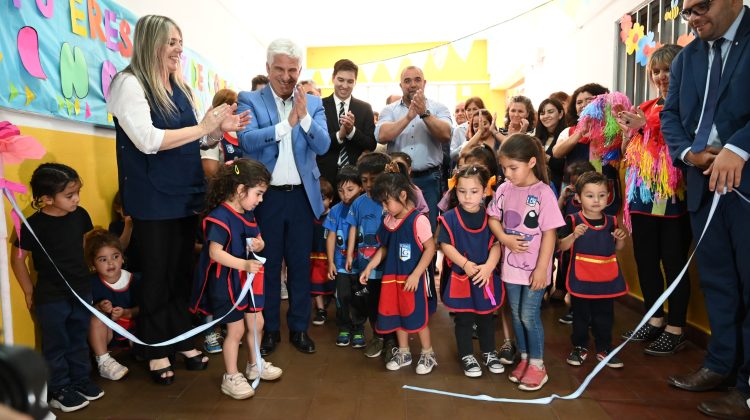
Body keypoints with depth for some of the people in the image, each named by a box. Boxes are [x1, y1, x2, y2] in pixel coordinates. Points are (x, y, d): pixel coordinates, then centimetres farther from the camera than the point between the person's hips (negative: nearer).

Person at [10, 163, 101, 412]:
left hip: (82, 291, 5)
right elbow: (17, 258, -8)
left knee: (78, 340, 19)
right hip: (51, 298, -4)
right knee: (56, 345, 10)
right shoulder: (34, 225, -19)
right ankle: (58, 390, 25)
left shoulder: (80, 215, -6)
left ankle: (80, 380, 35)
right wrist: (29, 291, -3)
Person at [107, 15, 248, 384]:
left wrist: (219, 128, -1)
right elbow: (148, 140, -22)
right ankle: (156, 350, 22)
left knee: (183, 271, 15)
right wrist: (202, 127, -18)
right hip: (152, 199, -7)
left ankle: (182, 340, 30)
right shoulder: (129, 83, -11)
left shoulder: (178, 87, 11)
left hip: (185, 194, 7)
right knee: (157, 276, 5)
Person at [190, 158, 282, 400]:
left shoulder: (248, 214, 6)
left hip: (248, 280, 9)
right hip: (226, 282, -9)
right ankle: (231, 377, 19)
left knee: (256, 322, 17)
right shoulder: (219, 216, -23)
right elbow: (215, 252, -29)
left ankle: (254, 365, 38)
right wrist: (244, 264, -37)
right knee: (236, 328, 1)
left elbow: (258, 240, 15)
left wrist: (258, 244, -9)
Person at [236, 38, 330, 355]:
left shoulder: (313, 103, 6)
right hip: (266, 195, -1)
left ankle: (299, 328, 24)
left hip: (302, 195, 2)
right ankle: (269, 329, 24)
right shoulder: (249, 100, 0)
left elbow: (323, 146, -5)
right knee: (268, 264, 10)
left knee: (300, 264, 10)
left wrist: (304, 116, -20)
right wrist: (287, 123, -22)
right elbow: (247, 140, -15)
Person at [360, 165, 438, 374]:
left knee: (417, 316, 4)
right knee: (397, 315, 16)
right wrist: (369, 267, 4)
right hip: (392, 276, 7)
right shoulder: (388, 221, 4)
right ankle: (403, 352, 35)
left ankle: (428, 354, 25)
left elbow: (430, 249, -16)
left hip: (413, 278, -6)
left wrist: (415, 275, -19)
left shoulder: (418, 220, -18)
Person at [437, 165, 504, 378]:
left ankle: (489, 352, 36)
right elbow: (445, 245, -10)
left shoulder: (490, 217, -3)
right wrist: (465, 264, -20)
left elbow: (496, 245, -4)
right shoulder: (450, 218, -9)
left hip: (486, 277, 2)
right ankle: (467, 356, 26)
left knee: (486, 317, 18)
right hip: (460, 277, -2)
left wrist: (488, 267, -20)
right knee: (463, 319, 10)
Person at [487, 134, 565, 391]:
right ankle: (524, 359, 32)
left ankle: (537, 365, 20)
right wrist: (504, 238, -12)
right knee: (516, 314, 15)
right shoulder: (504, 189, -1)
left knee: (529, 315, 1)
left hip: (534, 268, -5)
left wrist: (541, 268, -16)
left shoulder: (543, 192, -15)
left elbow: (549, 234, -14)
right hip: (511, 265, 5)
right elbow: (493, 218, 8)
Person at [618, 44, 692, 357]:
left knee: (674, 263, 2)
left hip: (674, 198, -6)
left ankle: (675, 330, 14)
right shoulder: (645, 109, 14)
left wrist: (648, 126, -20)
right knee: (645, 260, 12)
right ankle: (655, 320, 27)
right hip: (643, 197, 6)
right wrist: (628, 130, 2)